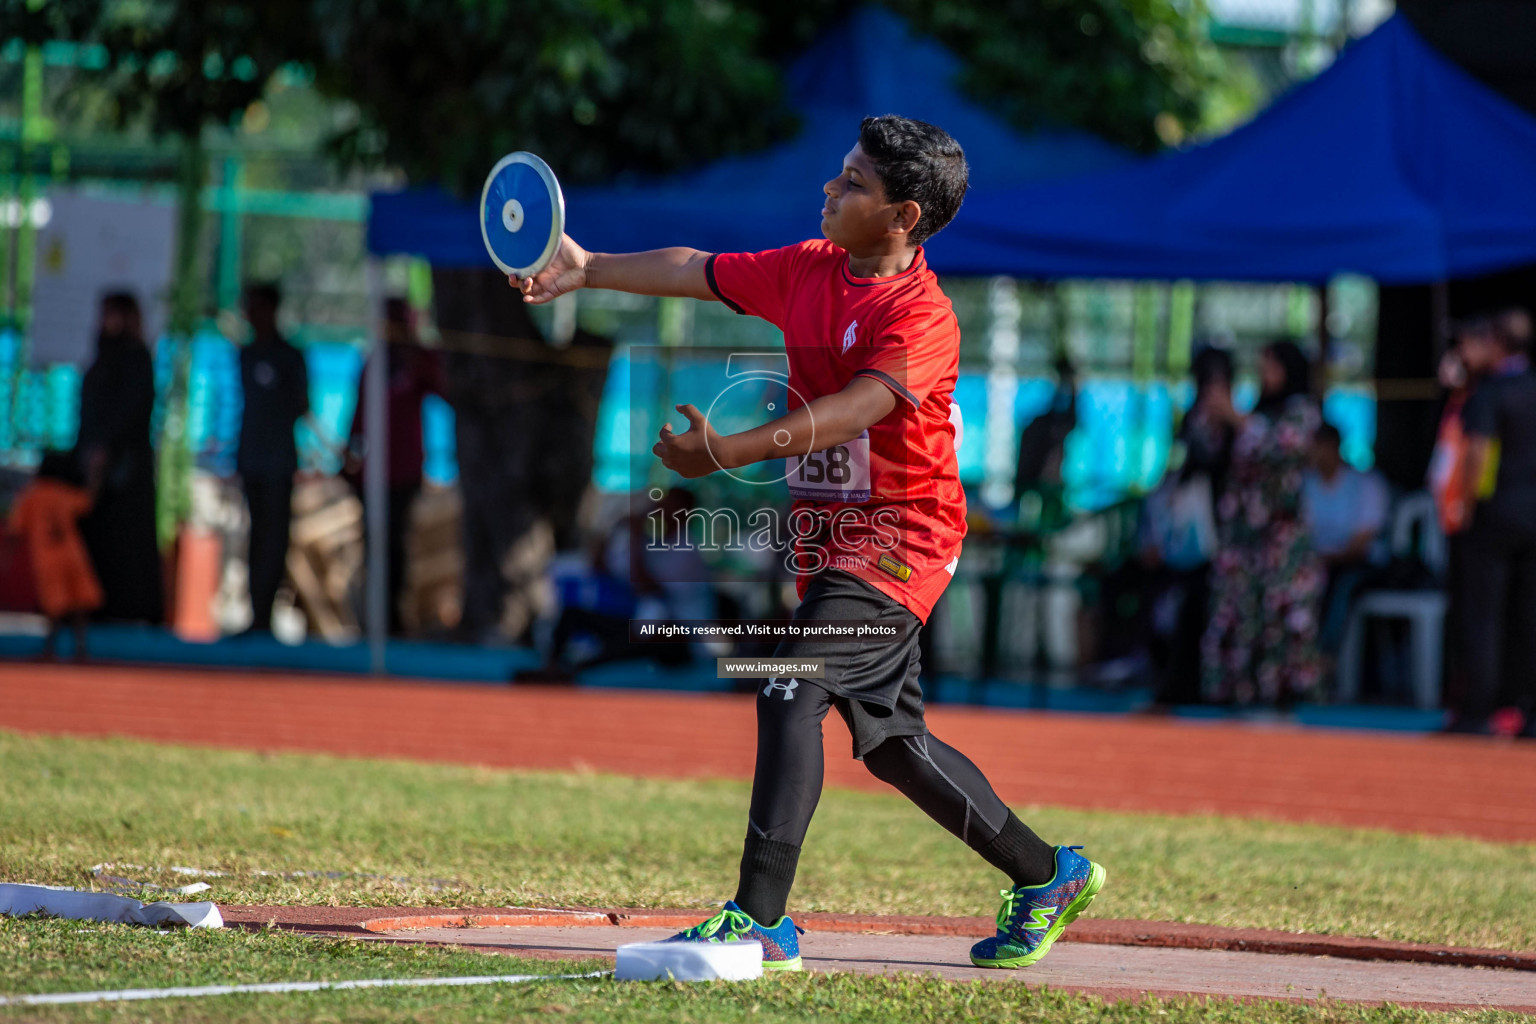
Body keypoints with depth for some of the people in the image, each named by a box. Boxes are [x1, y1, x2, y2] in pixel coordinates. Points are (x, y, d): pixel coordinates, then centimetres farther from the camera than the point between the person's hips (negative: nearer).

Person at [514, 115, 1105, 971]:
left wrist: (728, 452, -40)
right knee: (892, 744, 14)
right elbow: (694, 272, 17)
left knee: (791, 696, -22)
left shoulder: (922, 318, -20)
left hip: (900, 538, -9)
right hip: (829, 535, 9)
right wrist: (589, 270, 16)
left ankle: (760, 922, -23)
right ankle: (1046, 875, 29)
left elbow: (846, 414, -31)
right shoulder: (806, 272, 5)